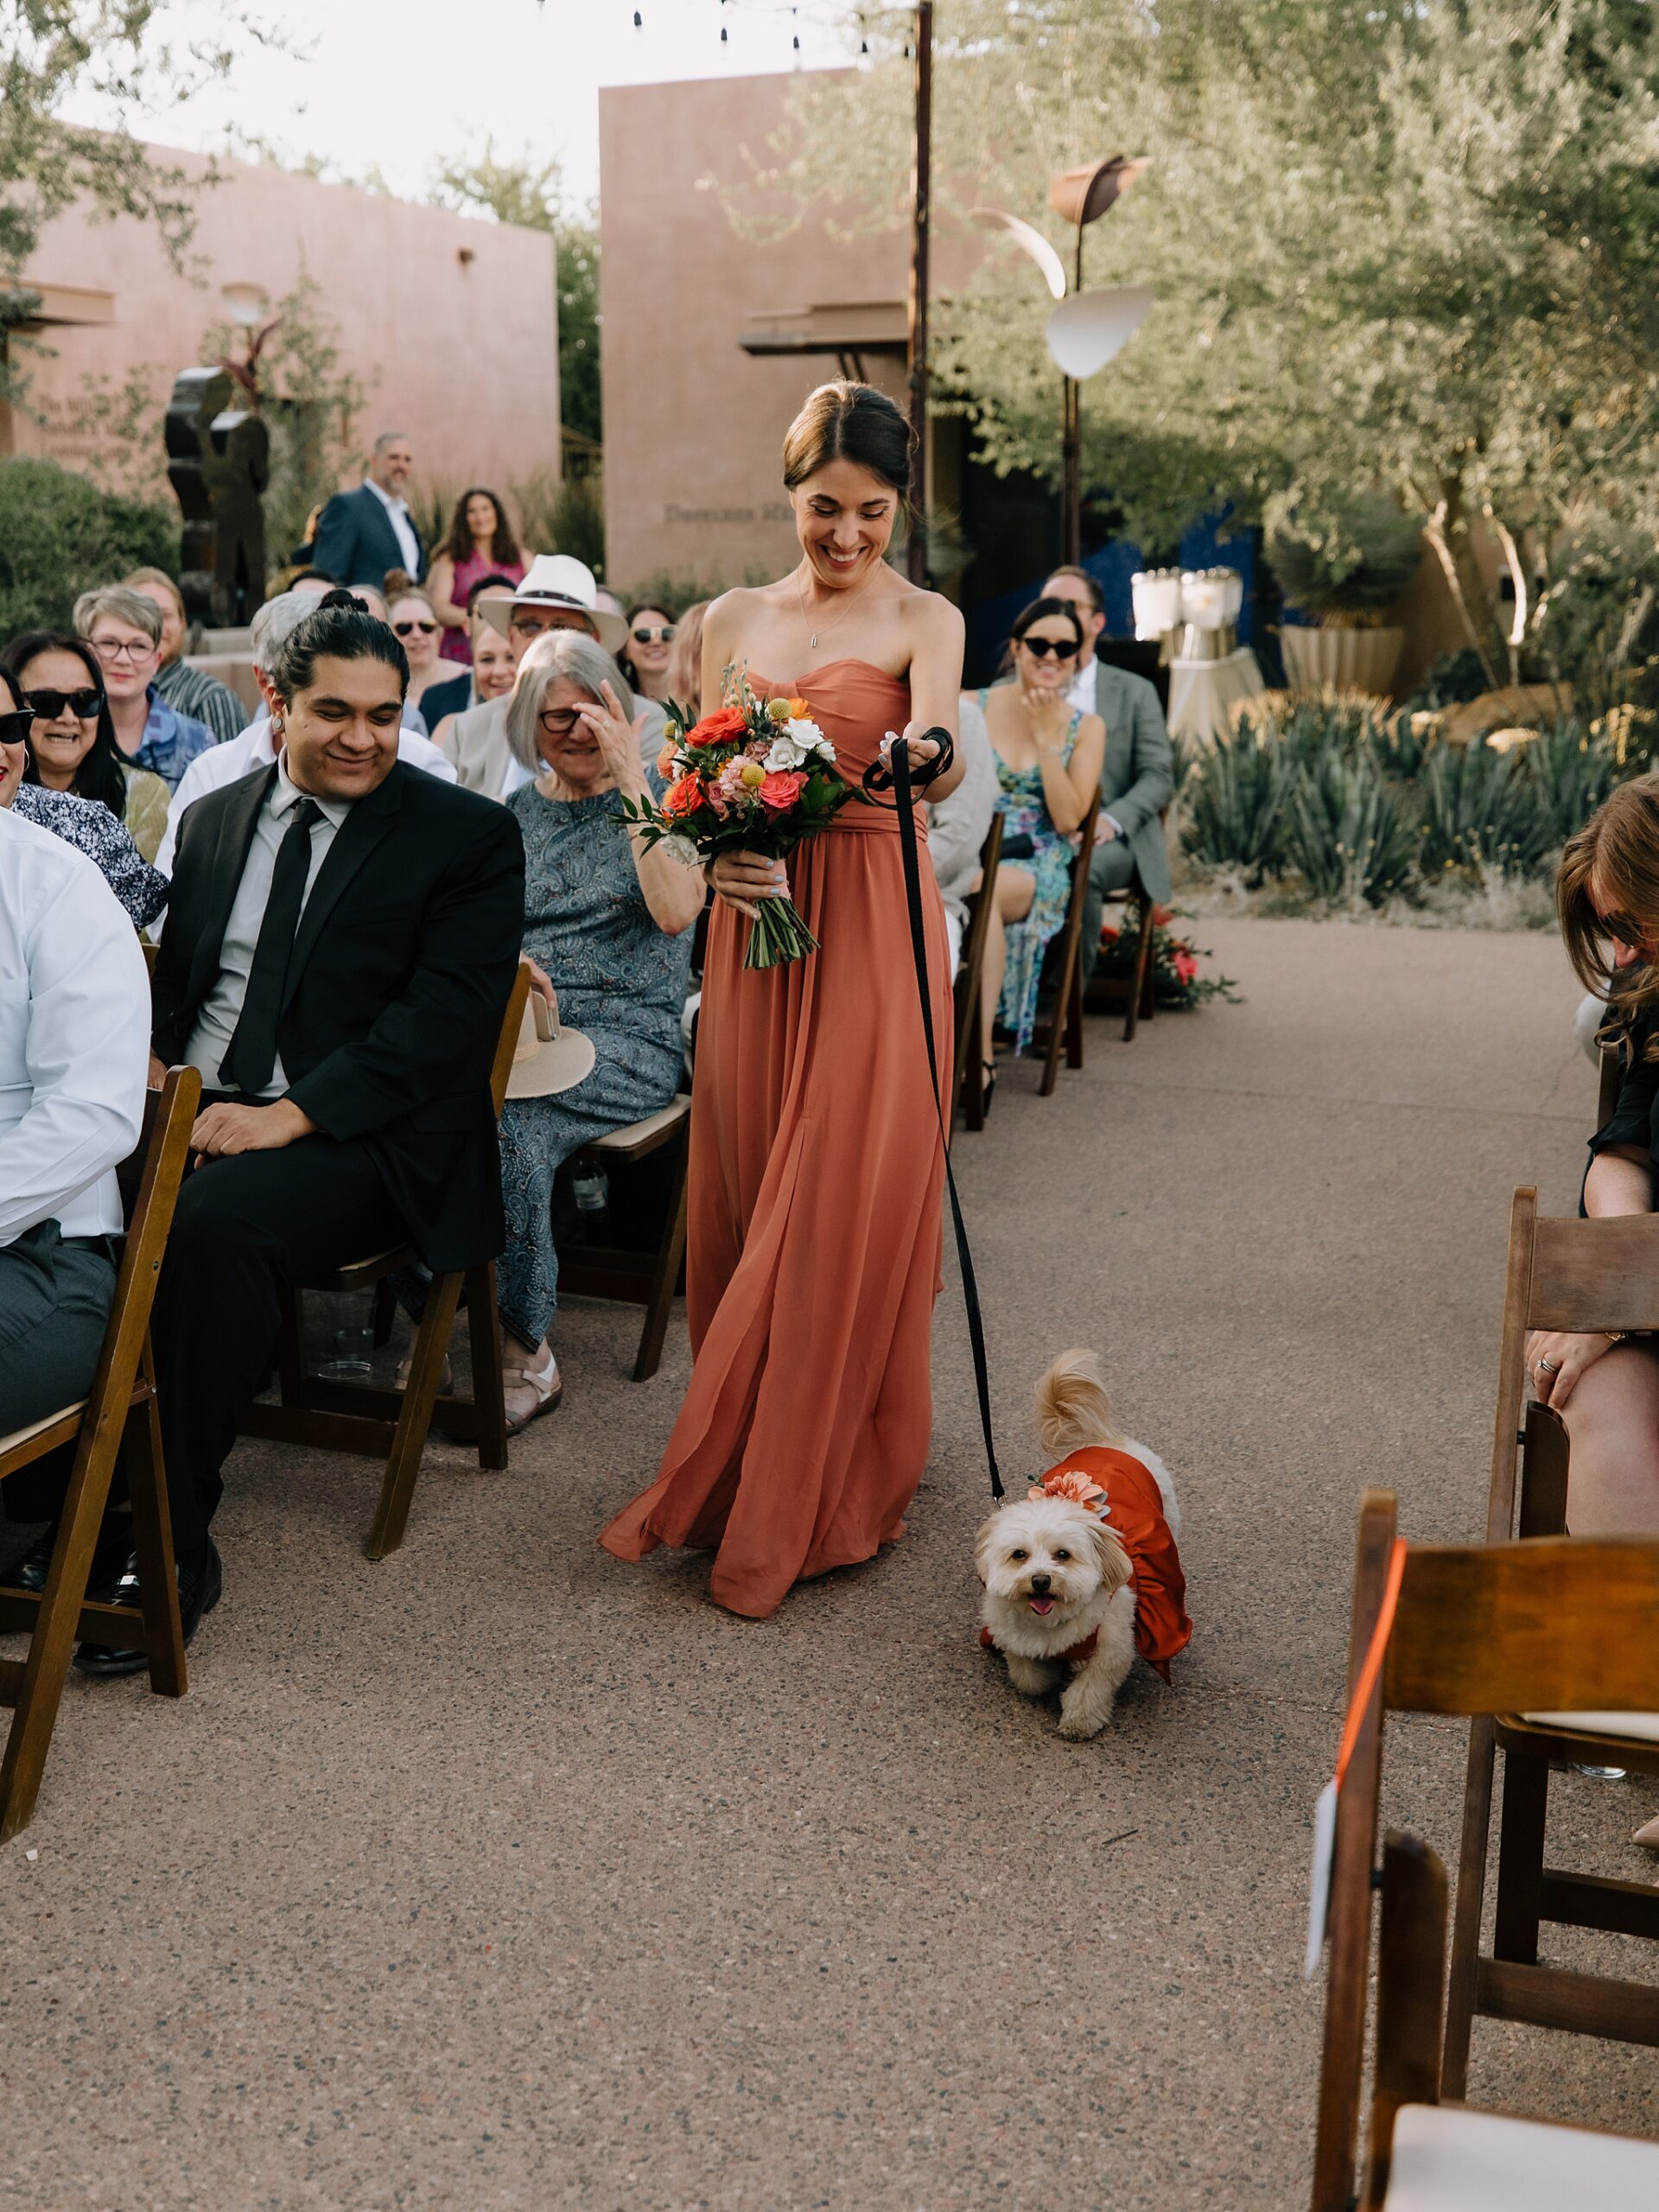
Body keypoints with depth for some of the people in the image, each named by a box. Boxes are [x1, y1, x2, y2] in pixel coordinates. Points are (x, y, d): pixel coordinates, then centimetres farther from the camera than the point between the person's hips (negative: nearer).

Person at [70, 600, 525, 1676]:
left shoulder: (469, 836, 0)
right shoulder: (213, 819, 18)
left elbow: (446, 1013, -10)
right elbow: (174, 982, 20)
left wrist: (291, 1115, -19)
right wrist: (157, 1082, -3)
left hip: (357, 1141, -5)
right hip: (191, 1109, 5)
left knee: (213, 1226, -34)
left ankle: (173, 1547, -21)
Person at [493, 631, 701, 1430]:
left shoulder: (659, 798, 3)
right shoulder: (517, 811, 17)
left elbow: (675, 912, -16)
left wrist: (632, 781, -16)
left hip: (626, 1041, -4)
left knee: (506, 1120, -33)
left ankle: (525, 1353, -18)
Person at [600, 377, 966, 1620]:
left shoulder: (925, 622, 1)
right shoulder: (734, 620, 14)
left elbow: (940, 771, -17)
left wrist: (930, 762, -41)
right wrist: (713, 852, -8)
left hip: (875, 931, -4)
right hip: (757, 924, 4)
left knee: (848, 1209, -5)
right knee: (743, 1201, 7)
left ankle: (821, 1501, 6)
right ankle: (743, 1467, 24)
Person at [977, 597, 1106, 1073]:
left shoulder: (1086, 727, 8)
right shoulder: (973, 708, 8)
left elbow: (1067, 819, -3)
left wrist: (1046, 737, -8)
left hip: (1038, 867, -1)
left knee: (984, 891, -37)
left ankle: (979, 1049, -34)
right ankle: (974, 1052, -33)